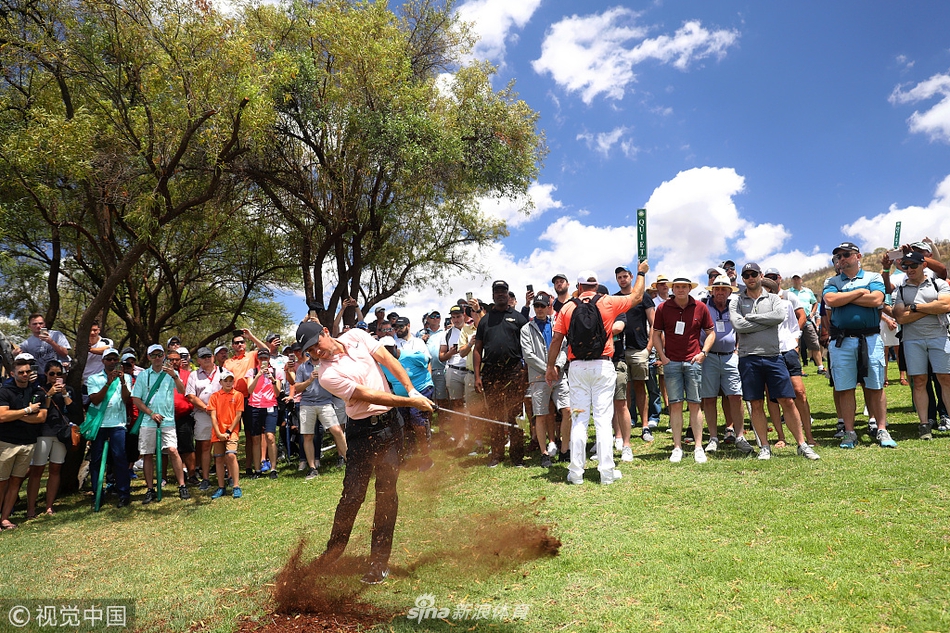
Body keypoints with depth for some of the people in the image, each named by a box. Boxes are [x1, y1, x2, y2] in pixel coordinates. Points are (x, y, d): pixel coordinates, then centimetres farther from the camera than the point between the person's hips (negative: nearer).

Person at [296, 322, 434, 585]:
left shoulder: (356, 336, 1)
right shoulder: (328, 375, -15)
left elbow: (389, 361, 1)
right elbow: (369, 395, -17)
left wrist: (413, 391, -8)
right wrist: (411, 402, -16)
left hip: (389, 422, 4)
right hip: (362, 430, -4)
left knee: (387, 491, 1)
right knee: (352, 493, -3)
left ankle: (379, 561, 10)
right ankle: (335, 549, 22)